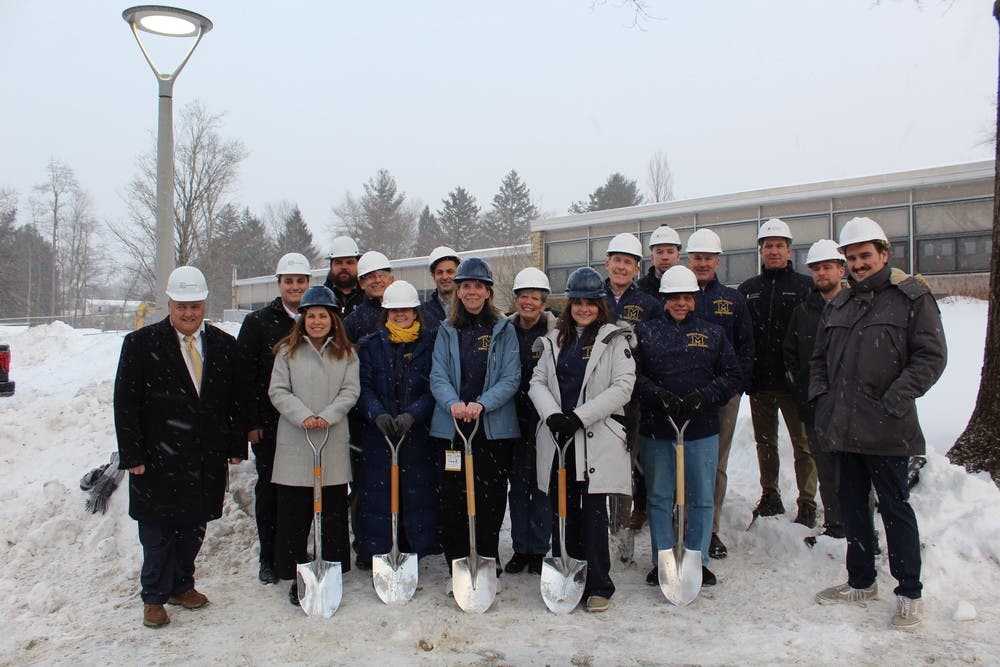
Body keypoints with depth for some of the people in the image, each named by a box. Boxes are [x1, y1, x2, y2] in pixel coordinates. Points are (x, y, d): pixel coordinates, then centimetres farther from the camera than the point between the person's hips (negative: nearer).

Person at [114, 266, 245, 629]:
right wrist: (132, 455, -8)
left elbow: (236, 401, 10)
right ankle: (154, 597, 24)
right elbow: (126, 404, -4)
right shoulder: (141, 343, -3)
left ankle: (181, 585, 33)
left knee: (194, 527, 14)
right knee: (158, 531, 7)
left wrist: (236, 445, 5)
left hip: (207, 460, 3)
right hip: (158, 459, -3)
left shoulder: (224, 346, 6)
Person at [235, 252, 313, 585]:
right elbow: (244, 375, -2)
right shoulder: (258, 321, 0)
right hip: (269, 422, -1)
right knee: (269, 488, 7)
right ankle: (269, 557, 21)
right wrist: (250, 421, -7)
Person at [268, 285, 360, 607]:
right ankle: (296, 576, 15)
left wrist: (328, 416, -14)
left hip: (334, 443, 1)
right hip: (294, 444, -1)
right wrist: (303, 416, -14)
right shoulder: (288, 350, 6)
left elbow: (350, 391, 2)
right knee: (293, 514, 3)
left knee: (334, 512, 6)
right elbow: (278, 391, 0)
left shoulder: (346, 353, 9)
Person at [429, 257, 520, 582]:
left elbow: (511, 378, -3)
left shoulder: (504, 330, 4)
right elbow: (438, 376, 1)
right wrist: (453, 403, -20)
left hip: (495, 428, -1)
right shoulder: (447, 331, 10)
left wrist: (481, 404, -19)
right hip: (451, 427, 2)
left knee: (491, 499, 3)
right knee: (453, 499, 2)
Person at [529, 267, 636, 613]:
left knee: (594, 512, -2)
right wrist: (552, 414, -11)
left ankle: (598, 585, 11)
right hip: (556, 437, 4)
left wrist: (579, 416, -15)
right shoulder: (554, 340, 16)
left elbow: (623, 386, -7)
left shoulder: (614, 339, 2)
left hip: (597, 438, -4)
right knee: (562, 510, 8)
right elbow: (538, 381, 9)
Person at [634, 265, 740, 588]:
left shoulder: (713, 333, 8)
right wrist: (658, 395, -17)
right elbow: (634, 374, -1)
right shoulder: (646, 332, 6)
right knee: (659, 498, 8)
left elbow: (733, 376, 3)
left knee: (701, 498, 7)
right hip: (655, 429, 0)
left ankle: (698, 560, 21)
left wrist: (703, 396, -12)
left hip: (702, 429, 0)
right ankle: (662, 561, 20)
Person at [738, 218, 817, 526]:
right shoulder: (747, 289, 10)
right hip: (759, 383, 4)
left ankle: (807, 504, 11)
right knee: (765, 442, 13)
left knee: (803, 443, 2)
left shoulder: (806, 287, 1)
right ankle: (770, 497, 27)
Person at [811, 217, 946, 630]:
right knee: (851, 503, 14)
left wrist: (894, 401, -15)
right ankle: (861, 581, 29)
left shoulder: (912, 298, -3)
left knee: (894, 507, 3)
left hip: (887, 429, -6)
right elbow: (819, 357, 21)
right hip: (844, 426, 6)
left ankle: (909, 594, 16)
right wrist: (820, 393, 5)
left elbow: (931, 356, -9)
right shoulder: (838, 305, 14)